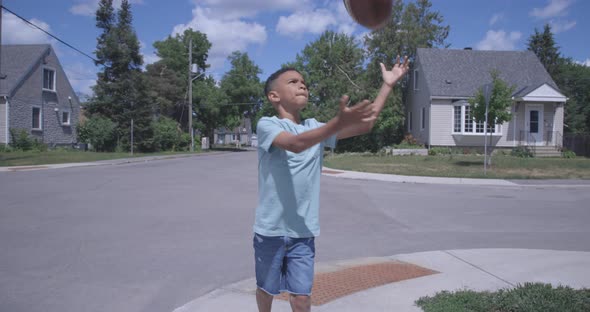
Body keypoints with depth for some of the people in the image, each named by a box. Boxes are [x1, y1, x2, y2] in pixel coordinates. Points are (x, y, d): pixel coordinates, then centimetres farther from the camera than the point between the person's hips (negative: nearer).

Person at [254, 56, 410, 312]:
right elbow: (296, 144, -31)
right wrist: (339, 122, -44)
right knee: (267, 289, 18)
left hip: (303, 231, 3)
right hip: (271, 229, -3)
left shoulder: (315, 127, 6)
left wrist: (388, 85, -2)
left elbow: (364, 125, 0)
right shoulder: (267, 125, -10)